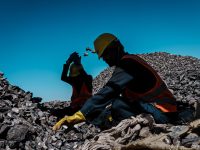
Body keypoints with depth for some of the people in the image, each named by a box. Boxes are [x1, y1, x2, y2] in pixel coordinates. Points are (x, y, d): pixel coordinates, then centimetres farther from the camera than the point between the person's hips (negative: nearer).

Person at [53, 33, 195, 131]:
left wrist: (78, 116, -32)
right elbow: (125, 96, 16)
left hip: (162, 111, -10)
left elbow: (107, 92, -27)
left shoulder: (127, 63, -14)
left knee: (116, 104, -22)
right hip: (167, 109, 10)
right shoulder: (130, 61, 16)